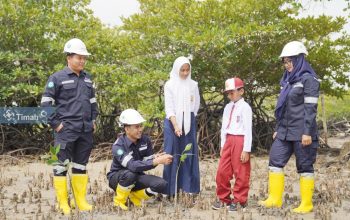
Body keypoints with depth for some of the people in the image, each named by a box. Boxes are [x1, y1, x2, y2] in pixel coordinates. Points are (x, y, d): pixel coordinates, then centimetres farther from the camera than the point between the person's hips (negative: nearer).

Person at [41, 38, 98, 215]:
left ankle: (81, 200, 18)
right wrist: (56, 124, -9)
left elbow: (93, 102, 24)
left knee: (81, 165, 11)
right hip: (66, 130, -6)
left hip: (86, 131, 6)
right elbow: (46, 103, -7)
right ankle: (63, 203, 6)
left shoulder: (87, 79, 13)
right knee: (61, 165, -1)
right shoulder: (57, 78, -5)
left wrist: (93, 120, 15)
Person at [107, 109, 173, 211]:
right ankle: (119, 201, -11)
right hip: (117, 177, -5)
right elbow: (132, 165, -41)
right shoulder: (118, 146, -27)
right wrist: (157, 161, -47)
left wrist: (155, 158, -33)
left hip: (136, 177, 5)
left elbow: (148, 162, -9)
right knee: (130, 174, -39)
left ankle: (134, 196, 5)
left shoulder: (145, 140, -10)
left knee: (162, 184, -19)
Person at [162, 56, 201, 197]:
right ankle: (170, 188, 4)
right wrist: (176, 126, -22)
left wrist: (189, 119, 10)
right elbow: (169, 108, -10)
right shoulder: (169, 85, -3)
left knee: (189, 153, 3)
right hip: (173, 121, -2)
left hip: (189, 122, 2)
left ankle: (189, 187, 9)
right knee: (172, 154, -1)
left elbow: (196, 105, 15)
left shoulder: (193, 85, 5)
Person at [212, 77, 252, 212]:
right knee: (222, 171, 9)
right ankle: (223, 198, 22)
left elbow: (248, 129, -13)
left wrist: (246, 150, -15)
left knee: (241, 173, 3)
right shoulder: (228, 107, 12)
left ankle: (239, 200, 14)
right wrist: (222, 145, 14)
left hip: (240, 141, -7)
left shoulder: (245, 107, -9)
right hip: (228, 141, 7)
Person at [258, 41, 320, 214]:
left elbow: (310, 108, -14)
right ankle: (275, 199, 10)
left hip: (301, 132, -8)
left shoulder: (308, 79, -9)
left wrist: (307, 132, -19)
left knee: (305, 167, -1)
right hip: (285, 131, 8)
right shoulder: (288, 80, 16)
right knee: (275, 161, 4)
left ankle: (307, 204, 7)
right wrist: (278, 129, 18)